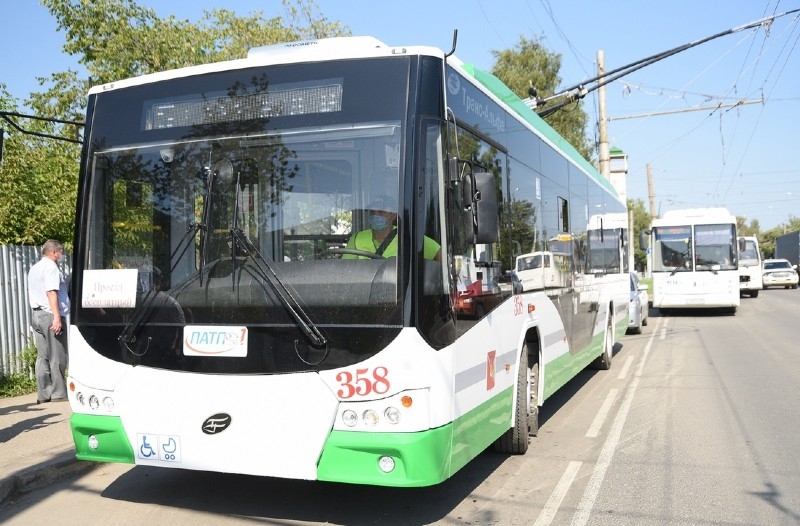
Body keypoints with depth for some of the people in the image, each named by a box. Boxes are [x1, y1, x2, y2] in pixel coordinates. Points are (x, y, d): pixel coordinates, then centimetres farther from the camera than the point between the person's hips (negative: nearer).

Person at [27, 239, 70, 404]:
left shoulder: (34, 268, 19)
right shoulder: (51, 267, -9)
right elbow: (51, 292, -19)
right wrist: (57, 317, -23)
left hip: (36, 315, 9)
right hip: (50, 315, -9)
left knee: (42, 356, 8)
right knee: (57, 357, -2)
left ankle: (43, 394, 9)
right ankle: (58, 392, 3)